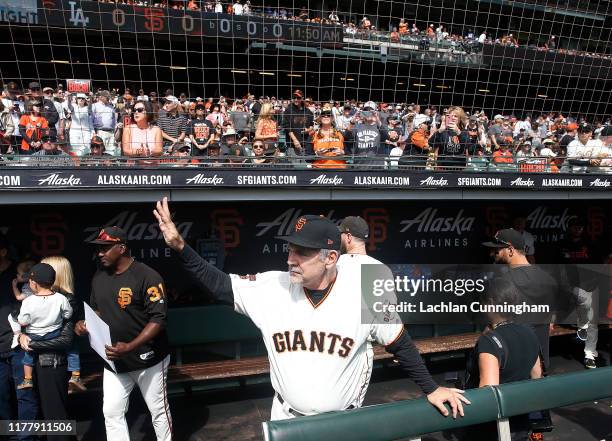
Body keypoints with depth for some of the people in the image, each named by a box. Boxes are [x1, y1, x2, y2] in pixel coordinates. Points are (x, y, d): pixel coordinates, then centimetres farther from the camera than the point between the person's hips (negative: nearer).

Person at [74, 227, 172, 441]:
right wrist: (84, 323, -3)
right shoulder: (99, 277, 4)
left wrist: (129, 347, -29)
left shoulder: (147, 276, -19)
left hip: (147, 359, -6)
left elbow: (159, 318, -21)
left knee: (158, 411, 10)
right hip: (113, 360, 6)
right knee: (111, 413, 13)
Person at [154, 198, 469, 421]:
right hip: (285, 418, 2)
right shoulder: (271, 287, -14)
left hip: (345, 422, -2)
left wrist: (431, 389, 0)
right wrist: (180, 247, -19)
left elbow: (400, 345, -5)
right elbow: (219, 285, -8)